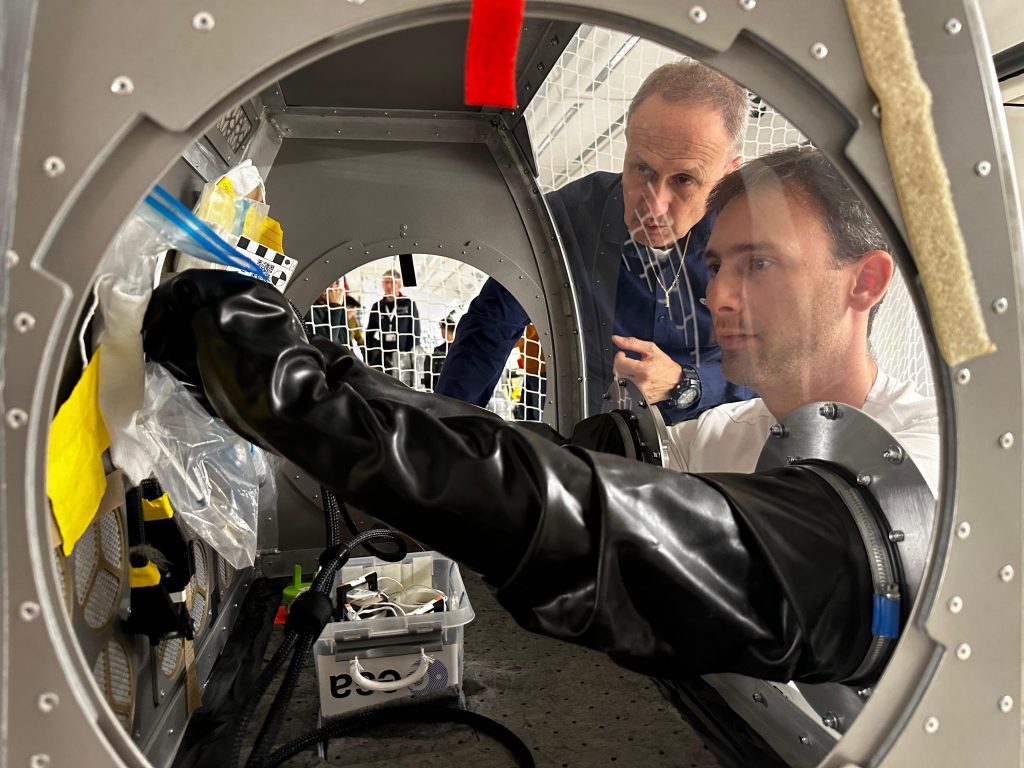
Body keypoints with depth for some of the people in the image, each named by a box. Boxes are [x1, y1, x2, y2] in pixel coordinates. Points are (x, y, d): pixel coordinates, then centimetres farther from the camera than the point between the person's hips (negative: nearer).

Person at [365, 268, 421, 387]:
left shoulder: (409, 304, 3)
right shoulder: (377, 306, 11)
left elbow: (415, 332, 1)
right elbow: (370, 335, 14)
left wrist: (414, 357, -6)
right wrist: (368, 359, 7)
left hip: (403, 356, -3)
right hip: (381, 357, 3)